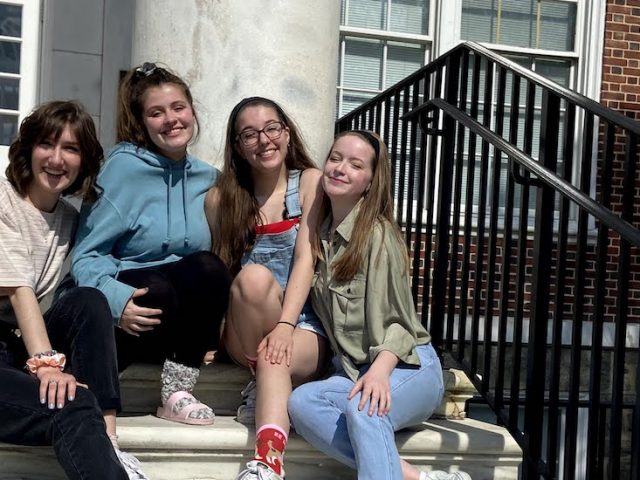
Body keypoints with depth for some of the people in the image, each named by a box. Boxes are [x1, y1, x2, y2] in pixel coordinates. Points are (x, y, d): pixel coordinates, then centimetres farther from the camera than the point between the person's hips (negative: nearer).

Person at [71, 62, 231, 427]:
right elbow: (86, 254, -10)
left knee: (208, 267, -27)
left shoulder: (207, 177, 8)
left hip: (187, 311, 4)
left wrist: (217, 316, -2)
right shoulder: (125, 165, -7)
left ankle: (177, 393, -20)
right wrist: (115, 298, -30)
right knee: (156, 288, -36)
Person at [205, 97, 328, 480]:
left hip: (304, 321, -1)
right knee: (254, 276, -32)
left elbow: (306, 257, -8)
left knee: (278, 359, -36)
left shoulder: (310, 181, 3)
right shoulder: (222, 198, 7)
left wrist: (285, 326, -22)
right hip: (245, 332, 2)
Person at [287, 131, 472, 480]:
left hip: (408, 365, -5)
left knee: (363, 408, -38)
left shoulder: (378, 234, -9)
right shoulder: (321, 234, 11)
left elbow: (397, 321, -11)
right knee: (300, 402, -26)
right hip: (352, 371, 6)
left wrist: (380, 371, -28)